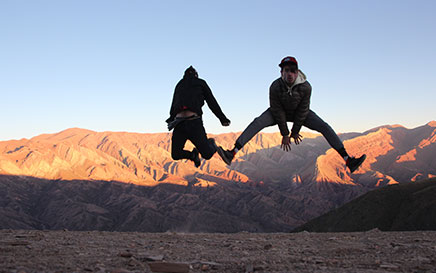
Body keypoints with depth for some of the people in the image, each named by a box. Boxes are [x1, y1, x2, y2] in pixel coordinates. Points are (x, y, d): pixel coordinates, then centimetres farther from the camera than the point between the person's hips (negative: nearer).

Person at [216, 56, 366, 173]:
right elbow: (277, 111, -23)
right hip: (280, 112, -1)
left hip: (299, 113, 1)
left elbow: (303, 110, -20)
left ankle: (348, 160, -17)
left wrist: (295, 131, -11)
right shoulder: (275, 87, -32)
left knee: (325, 127, -16)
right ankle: (232, 154, -31)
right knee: (257, 123, -24)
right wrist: (285, 134, -17)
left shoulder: (305, 87, -31)